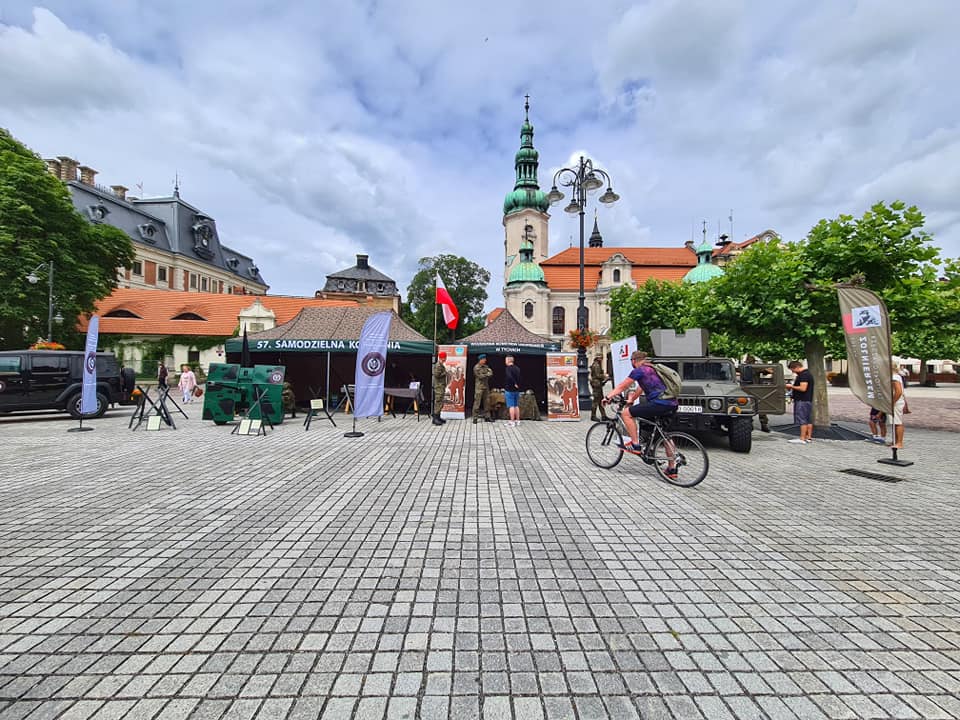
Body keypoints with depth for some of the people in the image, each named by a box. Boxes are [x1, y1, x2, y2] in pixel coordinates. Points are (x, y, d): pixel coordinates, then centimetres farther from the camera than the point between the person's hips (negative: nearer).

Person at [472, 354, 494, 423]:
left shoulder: (486, 366, 13)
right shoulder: (476, 367, -7)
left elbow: (491, 373, 4)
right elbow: (480, 376, -15)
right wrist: (487, 374, -6)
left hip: (486, 386, 7)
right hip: (479, 387, -7)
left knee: (487, 402, 9)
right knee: (477, 402, -5)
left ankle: (488, 417, 16)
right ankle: (475, 418, 0)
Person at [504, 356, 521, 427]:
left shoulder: (508, 368, -14)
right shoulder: (517, 368, 10)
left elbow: (510, 377, -30)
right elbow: (519, 378, 10)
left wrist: (514, 384, -20)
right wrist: (517, 384, 7)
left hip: (509, 390, -7)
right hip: (517, 390, 7)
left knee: (511, 406, -3)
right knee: (516, 405, 14)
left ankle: (512, 422, -3)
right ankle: (517, 420, 19)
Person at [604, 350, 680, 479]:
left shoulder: (639, 370, -3)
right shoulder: (650, 369, 24)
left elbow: (622, 386, 1)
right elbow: (641, 388, 32)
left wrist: (608, 397, 10)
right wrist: (631, 400, 38)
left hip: (659, 403, -10)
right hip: (672, 405, 10)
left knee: (626, 413, -2)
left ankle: (635, 445, 1)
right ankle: (672, 468, 26)